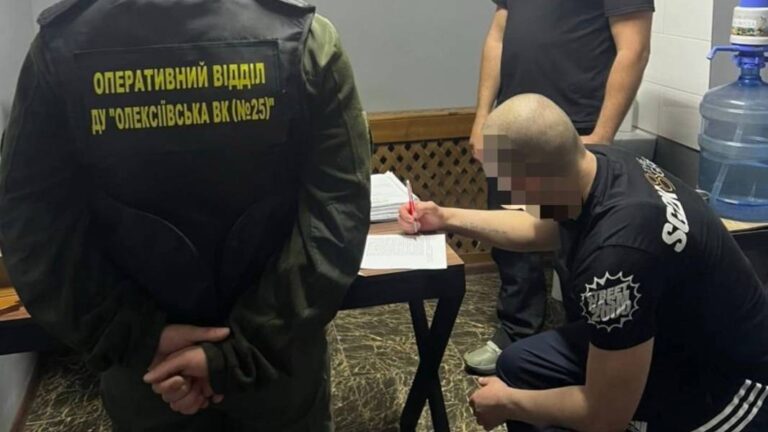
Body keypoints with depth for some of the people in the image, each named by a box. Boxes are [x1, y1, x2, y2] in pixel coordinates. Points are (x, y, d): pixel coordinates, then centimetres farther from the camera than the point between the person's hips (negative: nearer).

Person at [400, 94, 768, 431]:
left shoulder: (618, 250, -37)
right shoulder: (598, 163, -11)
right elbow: (541, 229, 14)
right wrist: (446, 218, 16)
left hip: (719, 390, -8)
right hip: (674, 335, 9)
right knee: (520, 366, 12)